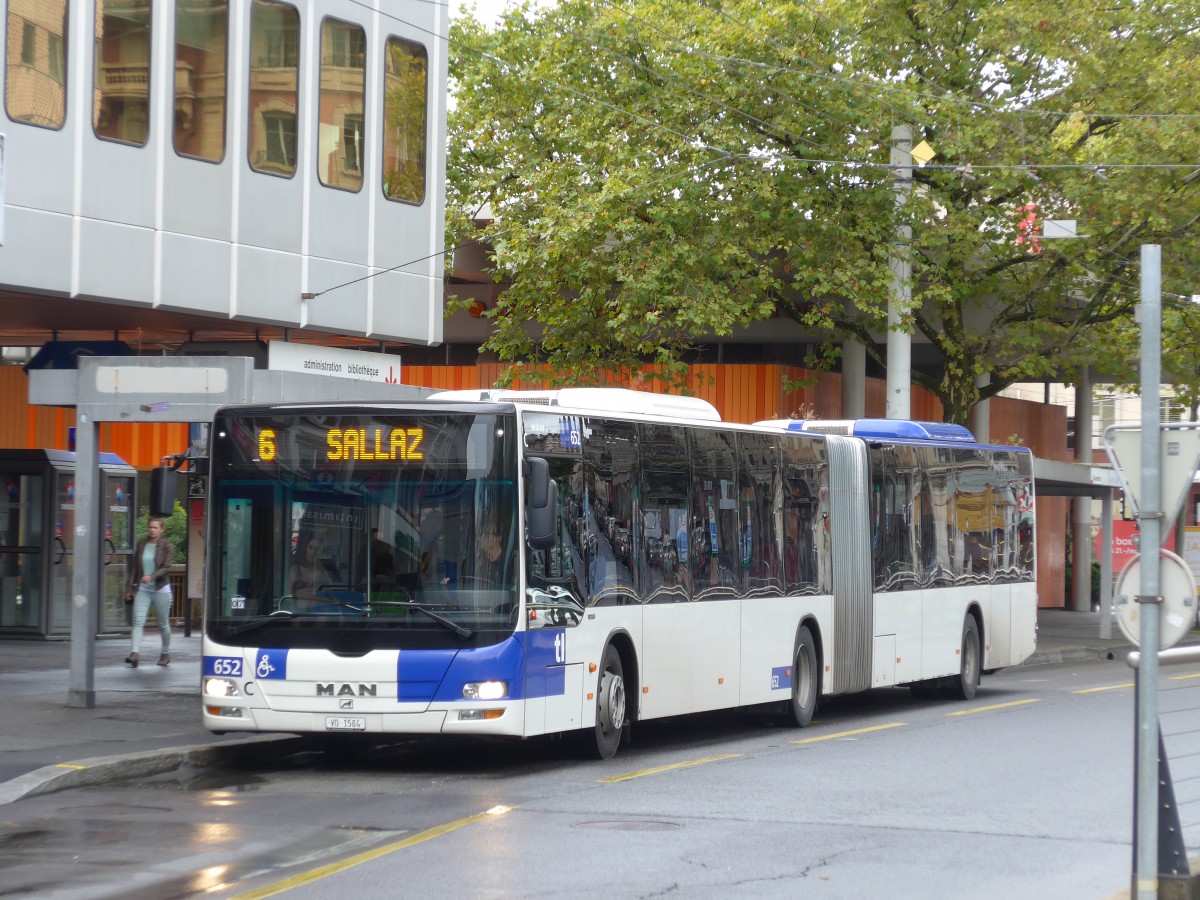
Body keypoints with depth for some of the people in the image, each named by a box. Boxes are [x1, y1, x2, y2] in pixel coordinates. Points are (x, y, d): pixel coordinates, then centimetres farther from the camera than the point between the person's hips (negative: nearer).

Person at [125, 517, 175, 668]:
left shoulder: (166, 546, -4)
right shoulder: (141, 546, 9)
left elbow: (167, 566, -14)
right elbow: (134, 567, 14)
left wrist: (152, 577, -27)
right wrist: (130, 586, 11)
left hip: (160, 589, -3)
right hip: (142, 589, 3)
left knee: (163, 624, 9)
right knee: (138, 621, -12)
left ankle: (165, 654, 26)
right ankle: (134, 654, -22)